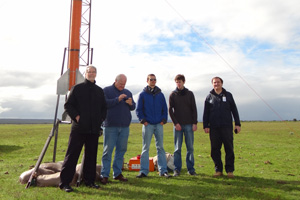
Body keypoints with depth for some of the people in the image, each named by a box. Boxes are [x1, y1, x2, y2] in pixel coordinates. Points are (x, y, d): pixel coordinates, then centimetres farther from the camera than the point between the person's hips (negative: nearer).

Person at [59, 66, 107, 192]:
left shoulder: (99, 91, 14)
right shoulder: (77, 88, 3)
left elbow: (104, 108, 21)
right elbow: (68, 105, 0)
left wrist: (100, 119, 6)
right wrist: (76, 117, -10)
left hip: (94, 129, 4)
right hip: (79, 128, -4)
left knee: (91, 155, 10)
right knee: (72, 155, -2)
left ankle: (89, 180, 22)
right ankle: (64, 182, 5)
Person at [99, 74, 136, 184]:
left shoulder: (128, 92, 17)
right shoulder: (107, 90, 3)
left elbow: (133, 107, 16)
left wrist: (131, 103, -7)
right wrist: (117, 99, -17)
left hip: (124, 126, 5)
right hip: (110, 126, -5)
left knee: (121, 150, 8)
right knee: (108, 150, -2)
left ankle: (117, 173, 18)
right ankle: (104, 175, 6)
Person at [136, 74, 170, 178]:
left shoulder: (160, 94, 10)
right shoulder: (143, 94, 3)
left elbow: (165, 109, 12)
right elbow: (139, 110, 3)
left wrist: (163, 120, 1)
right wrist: (143, 120, -7)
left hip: (159, 124, 2)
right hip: (148, 125, -2)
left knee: (160, 147, 5)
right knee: (145, 148, 2)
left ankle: (163, 170, 12)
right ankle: (144, 171, 9)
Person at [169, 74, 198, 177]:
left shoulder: (190, 94, 8)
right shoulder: (173, 95, 5)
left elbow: (194, 109, 6)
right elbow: (170, 110, 1)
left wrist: (194, 123, -2)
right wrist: (175, 123, -8)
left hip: (189, 124, 1)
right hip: (177, 125, -1)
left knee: (190, 147, 4)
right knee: (177, 148, 2)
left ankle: (190, 168, 13)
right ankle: (177, 169, 9)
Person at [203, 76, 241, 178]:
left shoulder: (228, 95, 10)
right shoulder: (209, 97, 11)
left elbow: (234, 110, 10)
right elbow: (206, 113, 10)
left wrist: (237, 124, 4)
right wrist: (206, 126, 2)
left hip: (227, 127, 0)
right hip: (214, 128, 1)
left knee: (229, 149, 1)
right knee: (215, 150, 3)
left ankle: (230, 170, 10)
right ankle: (218, 170, 14)